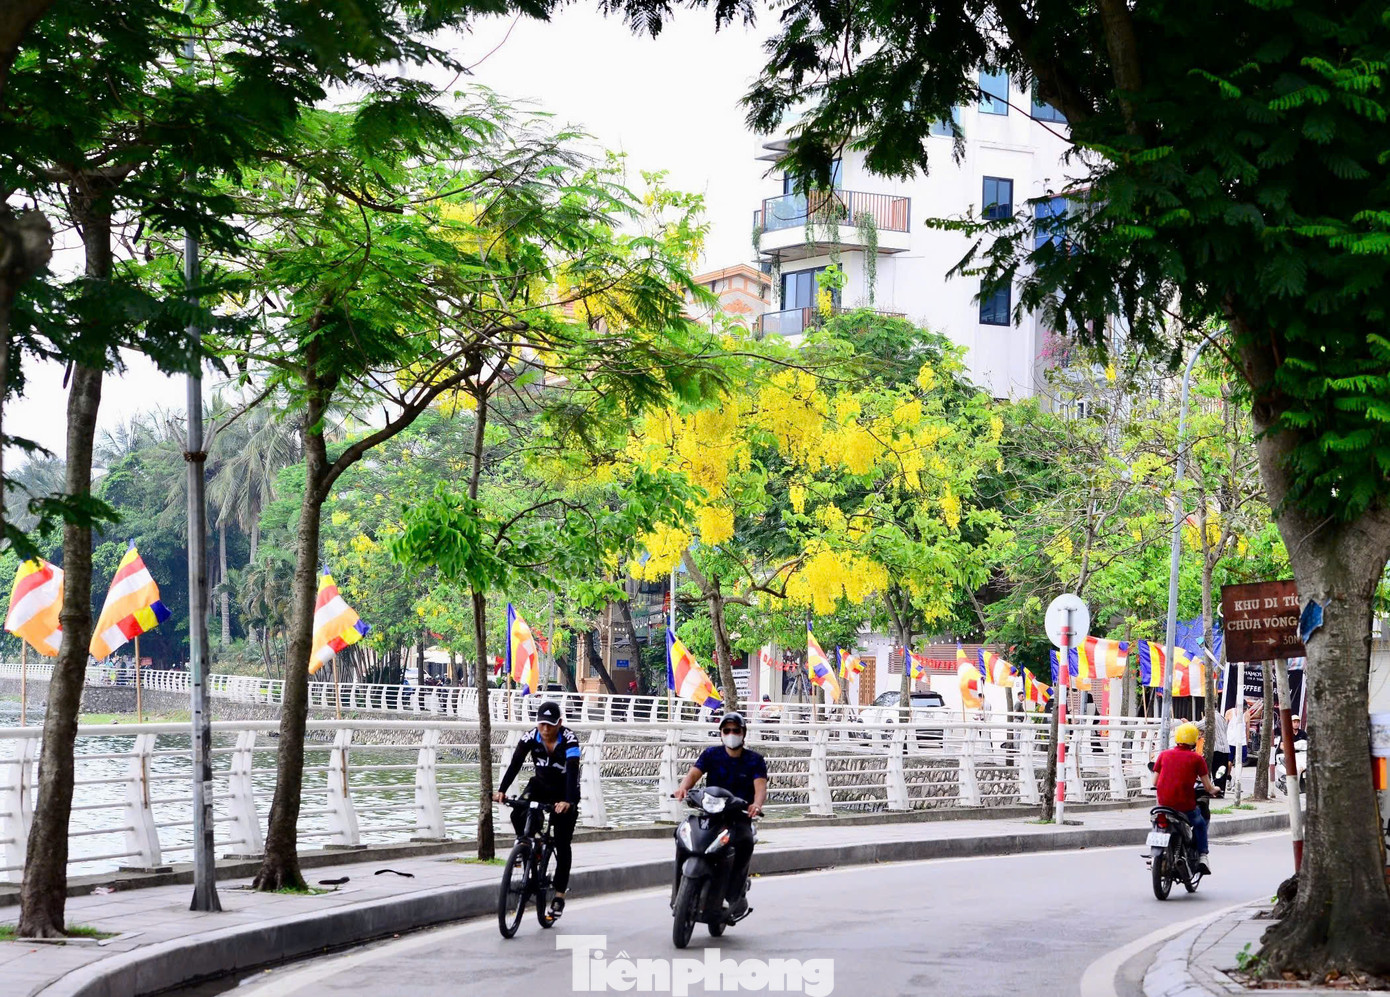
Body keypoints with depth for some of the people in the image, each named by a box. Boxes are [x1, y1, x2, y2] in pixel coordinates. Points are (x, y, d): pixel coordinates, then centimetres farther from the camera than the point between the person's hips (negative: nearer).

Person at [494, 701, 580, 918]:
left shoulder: (569, 739, -28)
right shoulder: (531, 738, -18)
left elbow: (572, 771, -38)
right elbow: (515, 764, -25)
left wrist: (568, 801, -52)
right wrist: (501, 790, -40)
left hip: (564, 792, -3)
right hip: (540, 785, 3)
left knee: (562, 845, -4)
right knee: (518, 814, -27)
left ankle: (559, 895, 4)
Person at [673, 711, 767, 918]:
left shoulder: (755, 760, 4)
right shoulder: (711, 754, 8)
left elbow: (760, 785, -13)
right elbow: (694, 773, -8)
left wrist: (757, 804, -36)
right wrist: (683, 787, -32)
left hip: (740, 816, -2)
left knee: (744, 841, -35)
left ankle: (737, 895, -25)